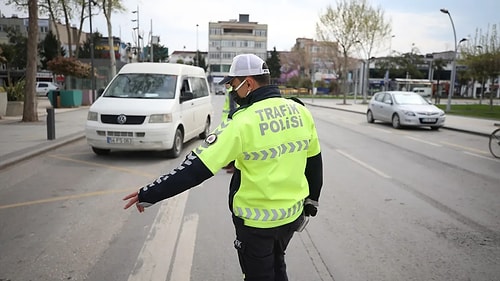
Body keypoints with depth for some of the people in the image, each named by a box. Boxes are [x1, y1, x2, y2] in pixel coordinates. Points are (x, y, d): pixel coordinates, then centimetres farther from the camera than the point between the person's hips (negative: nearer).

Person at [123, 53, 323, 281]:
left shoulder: (244, 122, -22)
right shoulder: (300, 112, -3)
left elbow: (197, 168, -23)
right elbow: (314, 163, 7)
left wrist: (148, 194, -15)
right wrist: (311, 201, 21)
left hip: (257, 220, -5)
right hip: (292, 213, 6)